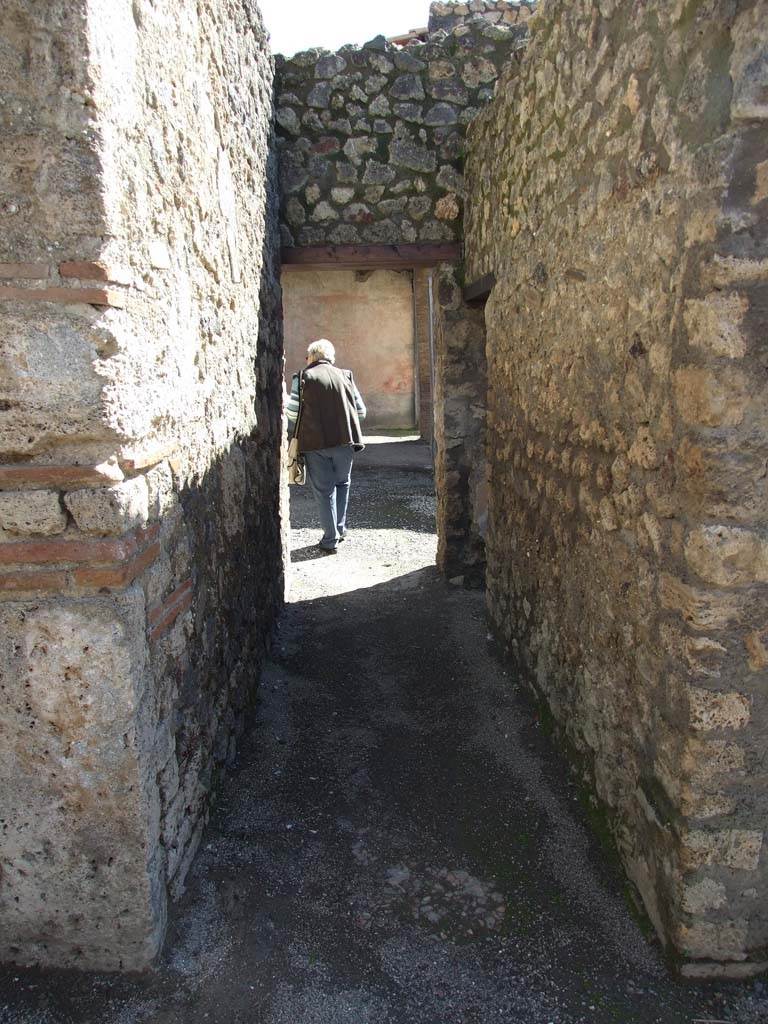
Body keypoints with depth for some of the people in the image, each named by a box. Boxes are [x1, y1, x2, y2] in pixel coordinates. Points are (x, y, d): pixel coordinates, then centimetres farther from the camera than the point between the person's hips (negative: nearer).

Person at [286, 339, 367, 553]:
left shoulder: (303, 377, -1)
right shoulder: (345, 376, 9)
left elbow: (293, 413, -4)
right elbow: (361, 411, 8)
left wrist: (291, 434, 12)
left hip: (315, 442, -3)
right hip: (345, 441, 3)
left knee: (324, 489, 5)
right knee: (342, 483, 21)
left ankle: (330, 539, 8)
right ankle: (340, 529, 24)